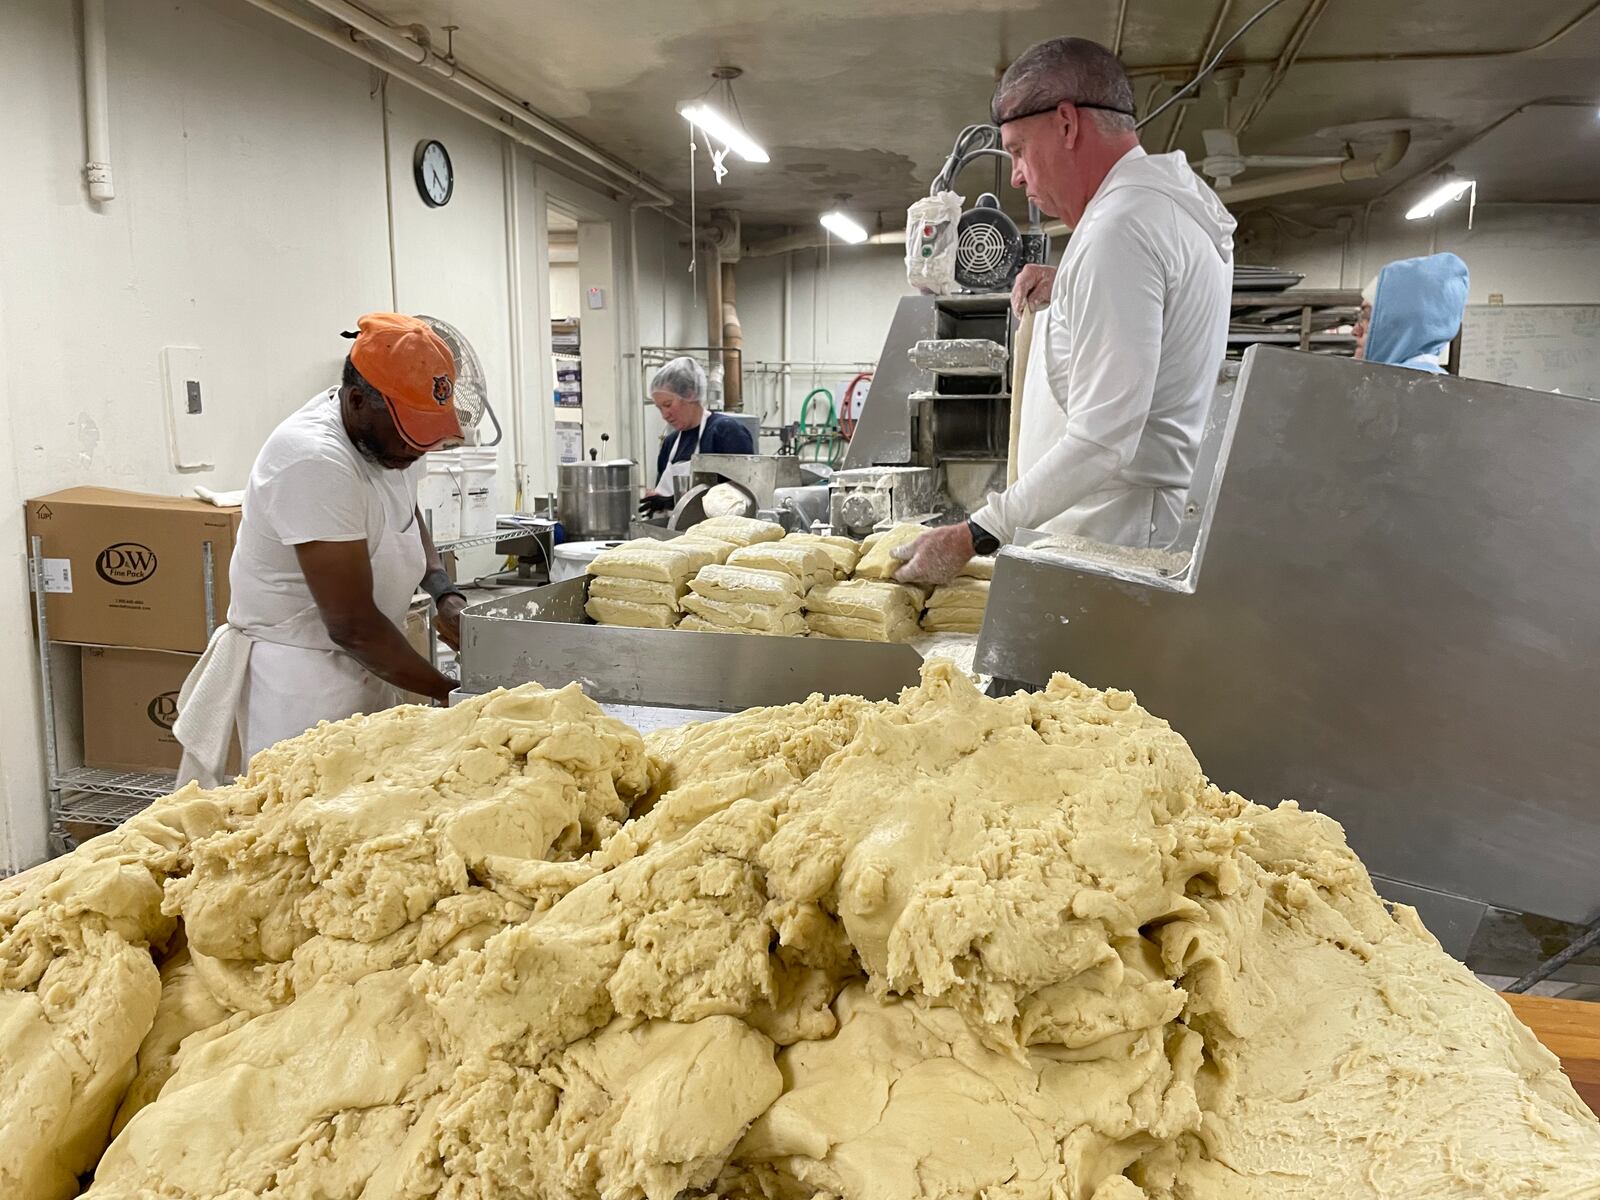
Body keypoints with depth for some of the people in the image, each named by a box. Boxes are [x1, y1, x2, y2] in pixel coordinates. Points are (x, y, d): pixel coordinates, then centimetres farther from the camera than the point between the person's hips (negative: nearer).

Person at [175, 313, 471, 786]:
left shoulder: (392, 430, -2)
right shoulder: (315, 461, -26)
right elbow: (351, 625, -24)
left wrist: (445, 596, 3)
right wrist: (449, 691, -15)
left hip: (365, 668, 8)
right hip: (303, 679, -8)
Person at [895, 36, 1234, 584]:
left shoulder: (1120, 227, -17)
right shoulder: (1180, 201, 16)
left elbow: (1101, 442, -25)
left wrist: (971, 538, -23)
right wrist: (1066, 293, 16)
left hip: (1110, 538, -10)